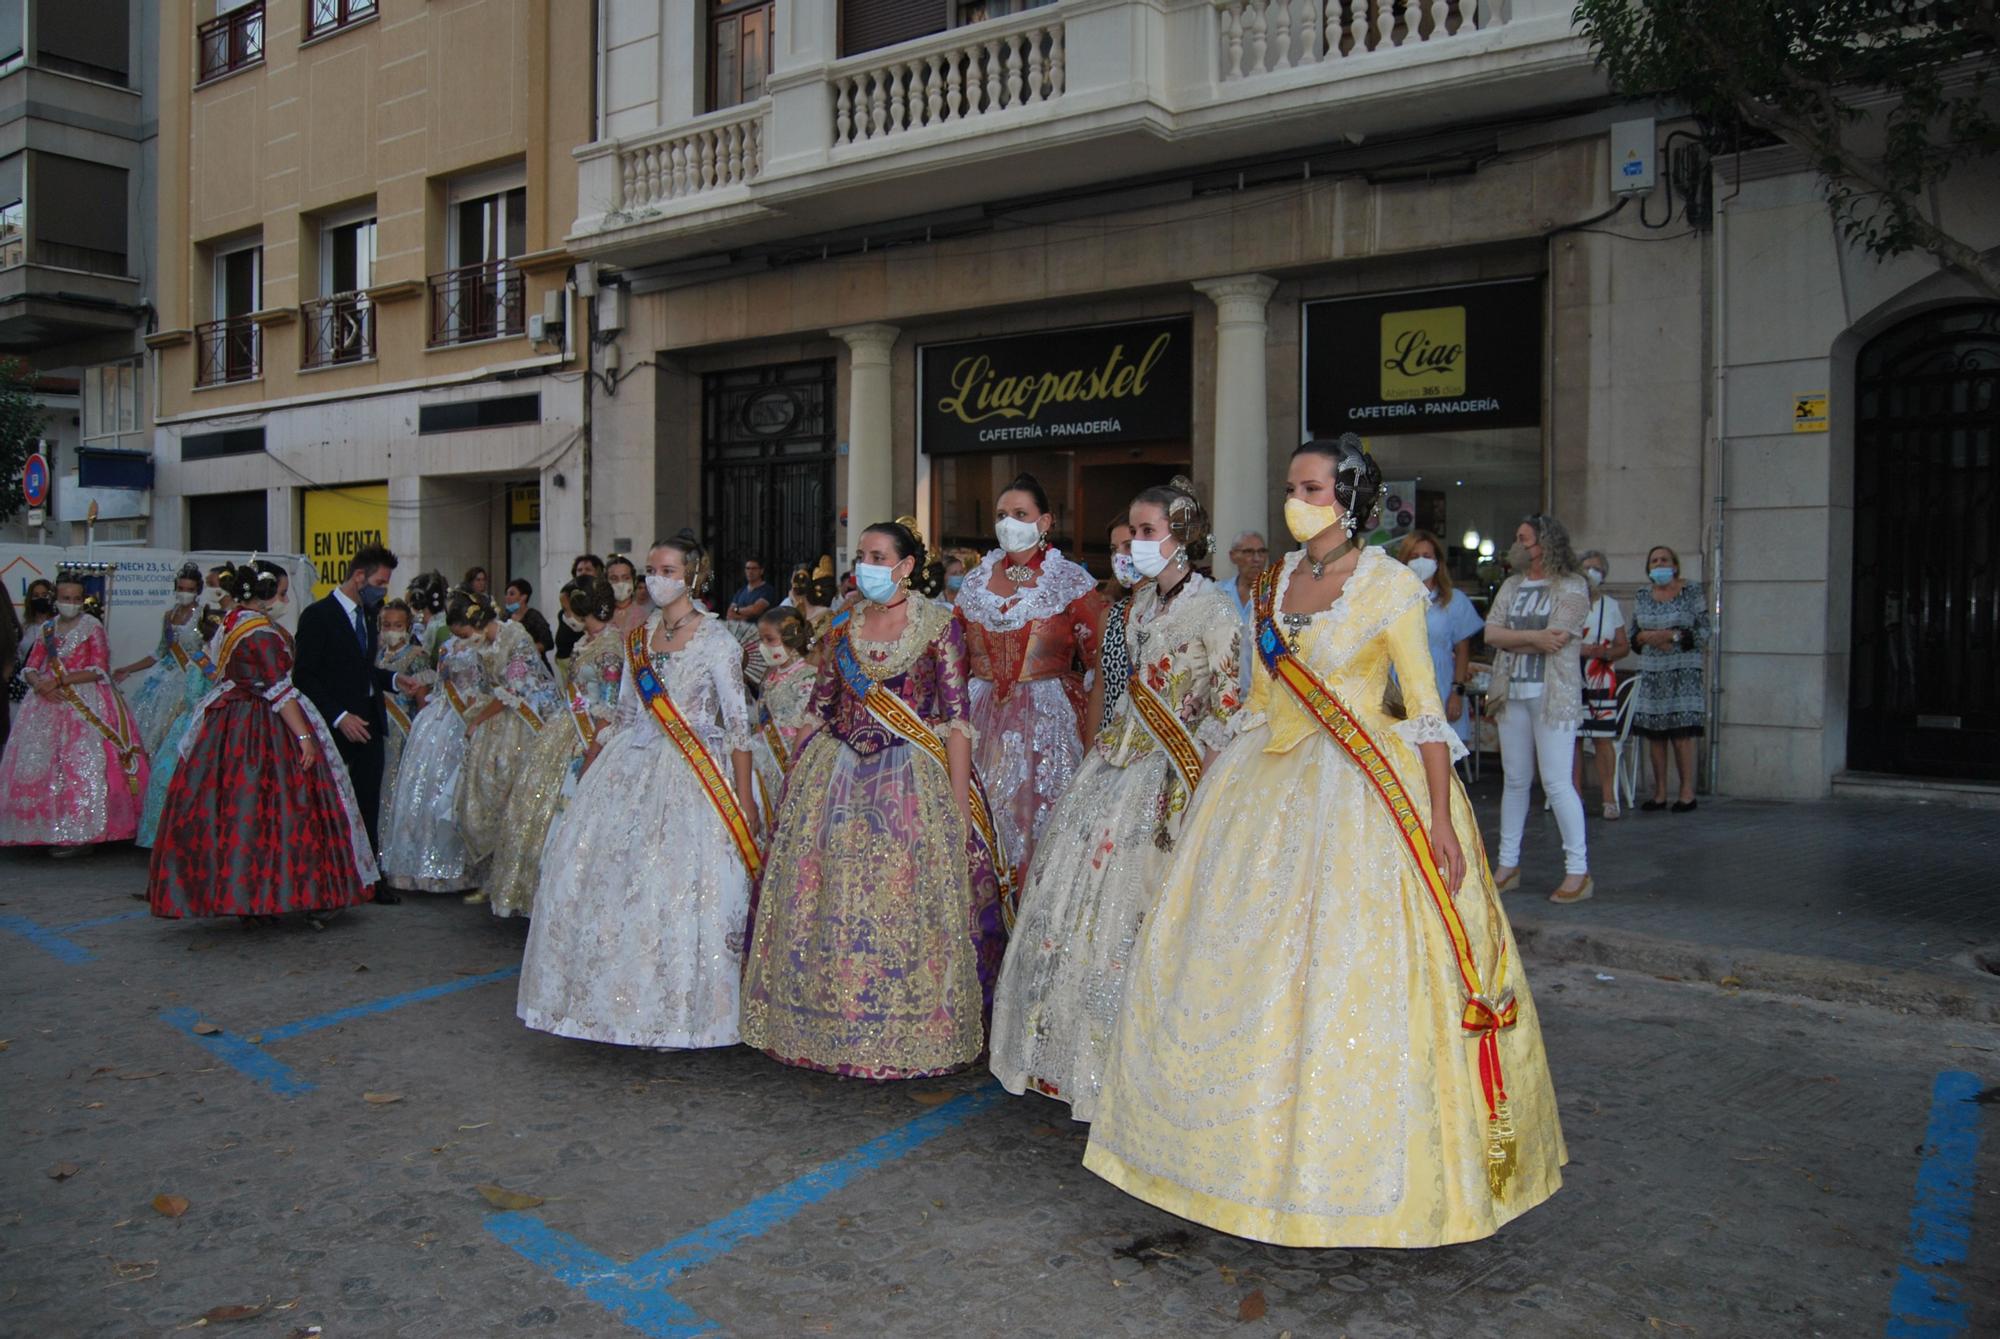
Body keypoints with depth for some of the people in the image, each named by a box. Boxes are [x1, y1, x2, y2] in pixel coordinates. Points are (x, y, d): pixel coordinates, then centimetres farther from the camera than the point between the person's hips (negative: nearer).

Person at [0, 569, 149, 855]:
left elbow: (98, 670, -8)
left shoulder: (92, 627, 0)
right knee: (40, 764, 0)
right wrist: (40, 684, -10)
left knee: (83, 764, -10)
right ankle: (52, 831, 7)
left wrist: (59, 681, -14)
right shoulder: (46, 629, 14)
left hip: (86, 706, -5)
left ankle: (82, 834, -7)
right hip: (50, 703, 5)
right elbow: (30, 668, 12)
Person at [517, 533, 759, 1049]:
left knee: (677, 881, -9)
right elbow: (624, 715, 18)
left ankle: (676, 1011, 5)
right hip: (631, 767, 6)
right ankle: (624, 1002, 15)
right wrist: (587, 771, 15)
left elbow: (738, 723, -8)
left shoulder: (716, 639, -6)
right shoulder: (637, 637, 11)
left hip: (691, 774, -6)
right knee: (592, 863, 2)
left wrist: (743, 798, -12)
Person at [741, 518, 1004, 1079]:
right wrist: (796, 778, 8)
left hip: (911, 781, -4)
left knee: (906, 905, -3)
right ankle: (829, 1027, 21)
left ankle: (907, 1037, 13)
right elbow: (819, 707, 15)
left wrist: (958, 807, -13)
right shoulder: (844, 625, 11)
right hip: (834, 779, 4)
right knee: (824, 903, 6)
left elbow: (956, 718, -7)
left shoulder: (939, 624, -3)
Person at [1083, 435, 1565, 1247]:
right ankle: (1258, 1144, 26)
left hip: (1358, 795, -6)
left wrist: (1441, 821, -17)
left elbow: (1426, 709, -11)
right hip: (1267, 788, 6)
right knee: (1243, 962, 9)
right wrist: (1222, 788, 12)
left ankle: (1353, 1164, 13)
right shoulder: (1276, 581, 10)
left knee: (1348, 975, -3)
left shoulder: (1389, 585, -7)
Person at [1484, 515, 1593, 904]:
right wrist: (1533, 638, -12)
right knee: (1515, 781, 11)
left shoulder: (1571, 587, -4)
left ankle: (1578, 871, 1)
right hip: (1512, 695, 6)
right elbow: (1490, 633, 1)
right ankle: (1508, 865, 19)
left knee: (1556, 782, -8)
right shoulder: (1511, 586, 14)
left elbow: (1556, 641, -15)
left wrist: (1510, 640, -7)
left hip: (1553, 696, -6)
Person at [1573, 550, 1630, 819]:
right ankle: (1576, 796, 8)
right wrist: (1578, 650, -14)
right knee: (1572, 737, -1)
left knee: (1602, 738, -4)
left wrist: (1605, 653, -9)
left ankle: (1608, 798, 1)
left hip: (1602, 680, 1)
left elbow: (1624, 646, 11)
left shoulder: (1611, 606, 12)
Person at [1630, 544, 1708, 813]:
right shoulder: (1641, 597, 12)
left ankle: (1687, 792, 0)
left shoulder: (1691, 593, 1)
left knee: (1681, 732, -8)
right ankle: (1659, 793, 10)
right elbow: (1632, 636, 16)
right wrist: (1646, 637, -5)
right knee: (1653, 732, 2)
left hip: (1683, 671, -4)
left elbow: (1704, 633, -2)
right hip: (1650, 672, 4)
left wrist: (1672, 635, -13)